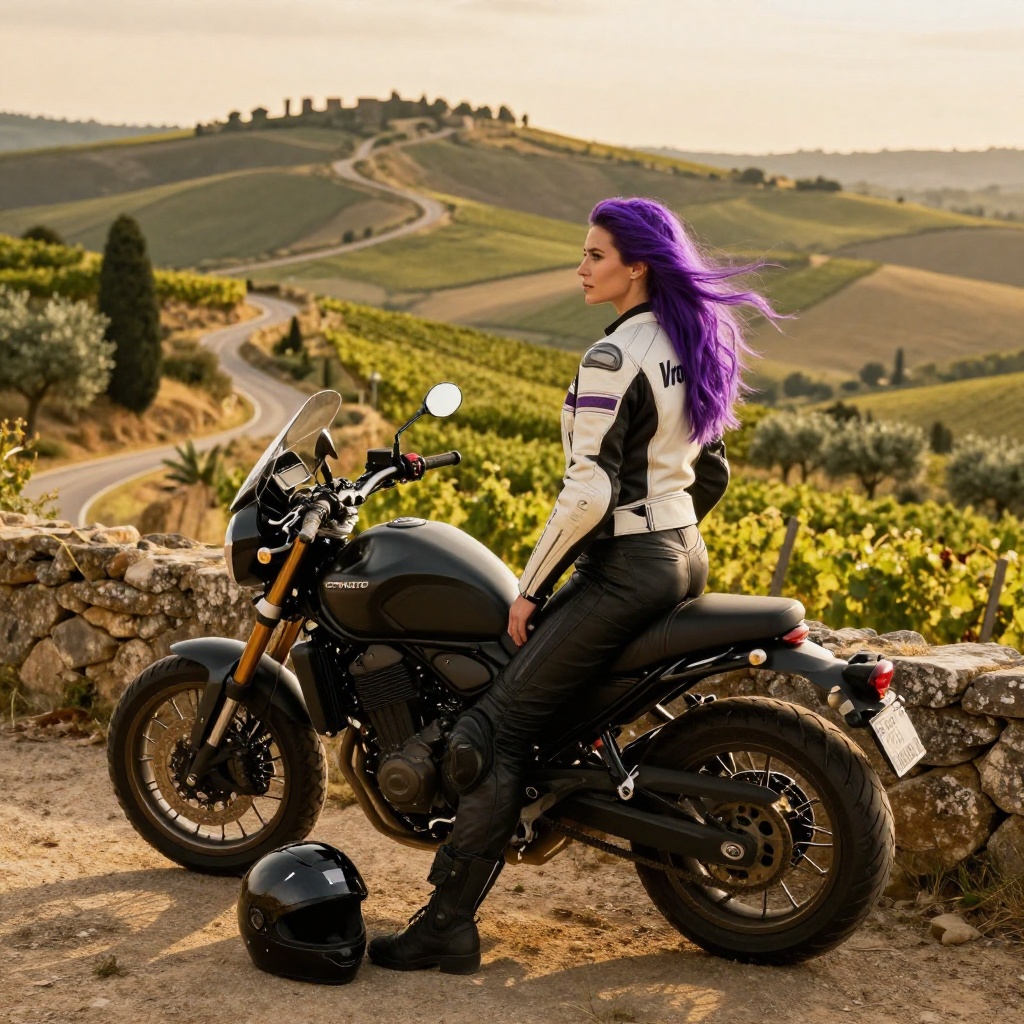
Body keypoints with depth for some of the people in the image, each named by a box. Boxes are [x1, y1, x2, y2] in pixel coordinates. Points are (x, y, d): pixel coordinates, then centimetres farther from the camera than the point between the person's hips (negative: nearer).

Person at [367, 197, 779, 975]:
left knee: (499, 726, -8)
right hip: (685, 557, 10)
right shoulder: (693, 348, 9)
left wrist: (532, 587, -13)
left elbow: (589, 493, -22)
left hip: (625, 571, -10)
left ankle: (449, 926, -8)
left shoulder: (613, 360, -18)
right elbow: (711, 472, 17)